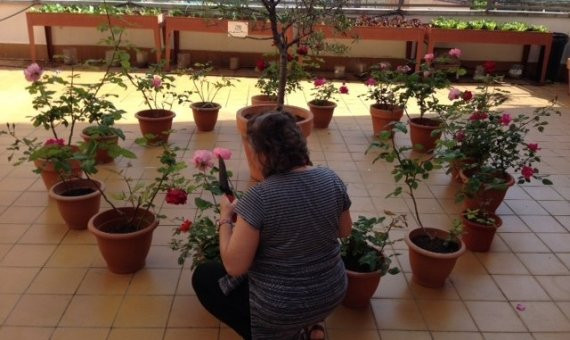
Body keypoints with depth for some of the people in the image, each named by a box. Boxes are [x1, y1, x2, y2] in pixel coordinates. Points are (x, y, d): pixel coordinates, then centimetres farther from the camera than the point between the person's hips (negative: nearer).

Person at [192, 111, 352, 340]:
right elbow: (345, 231, 7)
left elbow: (234, 266, -21)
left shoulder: (259, 197, -26)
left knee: (203, 276, 17)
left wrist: (225, 218, -8)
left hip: (281, 307, -6)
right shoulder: (331, 180, -9)